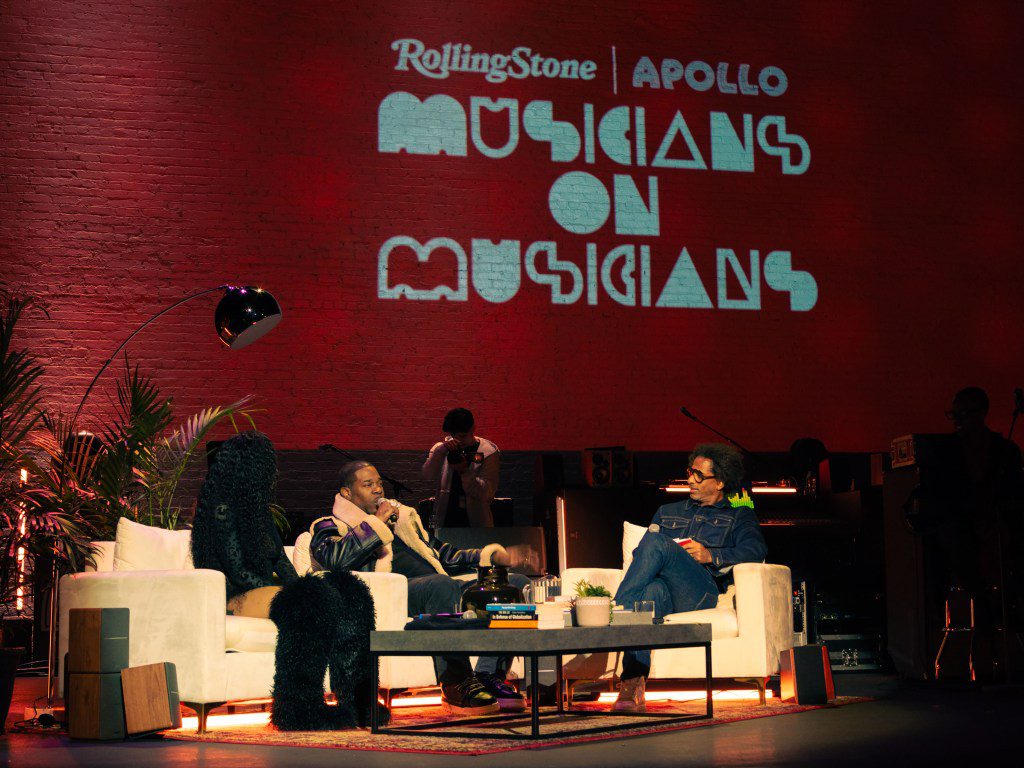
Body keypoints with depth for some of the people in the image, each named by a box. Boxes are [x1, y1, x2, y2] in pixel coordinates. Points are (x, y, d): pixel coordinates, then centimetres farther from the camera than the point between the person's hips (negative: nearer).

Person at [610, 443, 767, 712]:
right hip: (664, 589, 3)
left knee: (656, 543, -32)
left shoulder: (739, 516, 25)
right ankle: (633, 687, -53)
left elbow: (755, 550, 4)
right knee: (654, 589, -41)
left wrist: (712, 556, -12)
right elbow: (638, 554, 26)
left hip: (701, 593, -3)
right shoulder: (668, 512, 38)